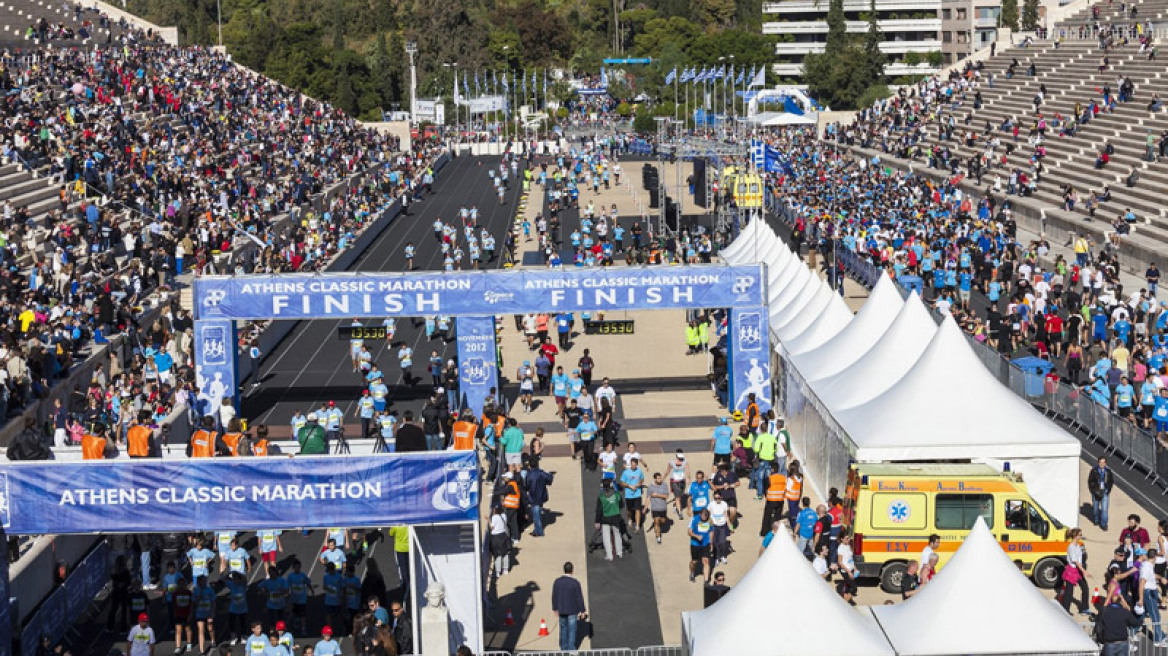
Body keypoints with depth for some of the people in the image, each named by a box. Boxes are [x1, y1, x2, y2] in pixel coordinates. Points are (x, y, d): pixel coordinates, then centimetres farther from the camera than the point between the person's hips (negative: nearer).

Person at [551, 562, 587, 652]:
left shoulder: (557, 582, -8)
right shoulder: (575, 583, -18)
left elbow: (554, 596, 1)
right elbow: (579, 598, -12)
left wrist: (555, 608, 15)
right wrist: (582, 611, -2)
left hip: (561, 610, 4)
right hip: (572, 611, -4)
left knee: (563, 628, 18)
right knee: (572, 630, 6)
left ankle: (563, 648, 26)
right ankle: (571, 649, 8)